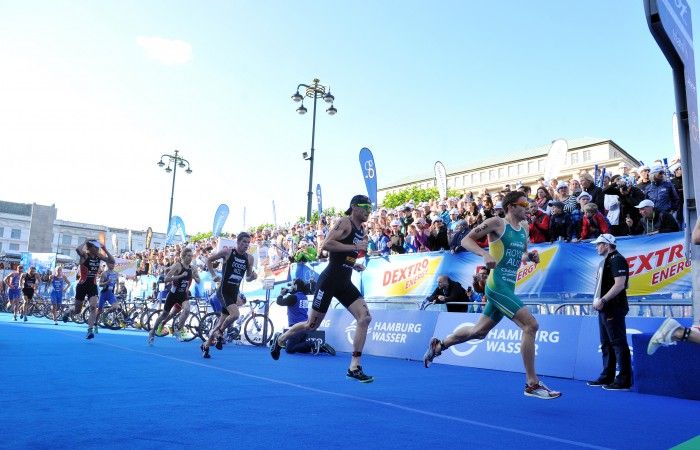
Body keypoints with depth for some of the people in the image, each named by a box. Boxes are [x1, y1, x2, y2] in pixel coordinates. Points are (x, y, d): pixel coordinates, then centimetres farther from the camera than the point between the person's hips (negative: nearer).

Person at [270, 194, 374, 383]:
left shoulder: (362, 230, 14)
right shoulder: (344, 222, -11)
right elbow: (326, 244, -25)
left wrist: (353, 264, 8)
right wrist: (354, 247, -24)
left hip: (345, 282, 8)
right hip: (329, 280, -8)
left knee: (365, 317, -9)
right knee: (312, 324, 4)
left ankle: (354, 367, -4)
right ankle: (280, 339, 32)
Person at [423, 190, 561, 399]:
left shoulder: (524, 228, 14)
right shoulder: (497, 223, -8)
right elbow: (466, 240, -9)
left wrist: (530, 256, 4)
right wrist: (485, 254, -25)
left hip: (508, 287, 9)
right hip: (497, 285, -9)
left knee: (479, 331, 18)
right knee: (531, 325, -16)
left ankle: (439, 345, 37)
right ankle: (532, 384, -8)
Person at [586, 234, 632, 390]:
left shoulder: (617, 260, -12)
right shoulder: (605, 261, 19)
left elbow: (620, 284, -22)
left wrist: (603, 300, -20)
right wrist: (597, 300, 11)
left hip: (614, 309, -10)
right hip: (604, 309, 10)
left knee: (618, 344, -7)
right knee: (606, 344, 14)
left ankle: (624, 380, -3)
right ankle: (607, 376, 21)